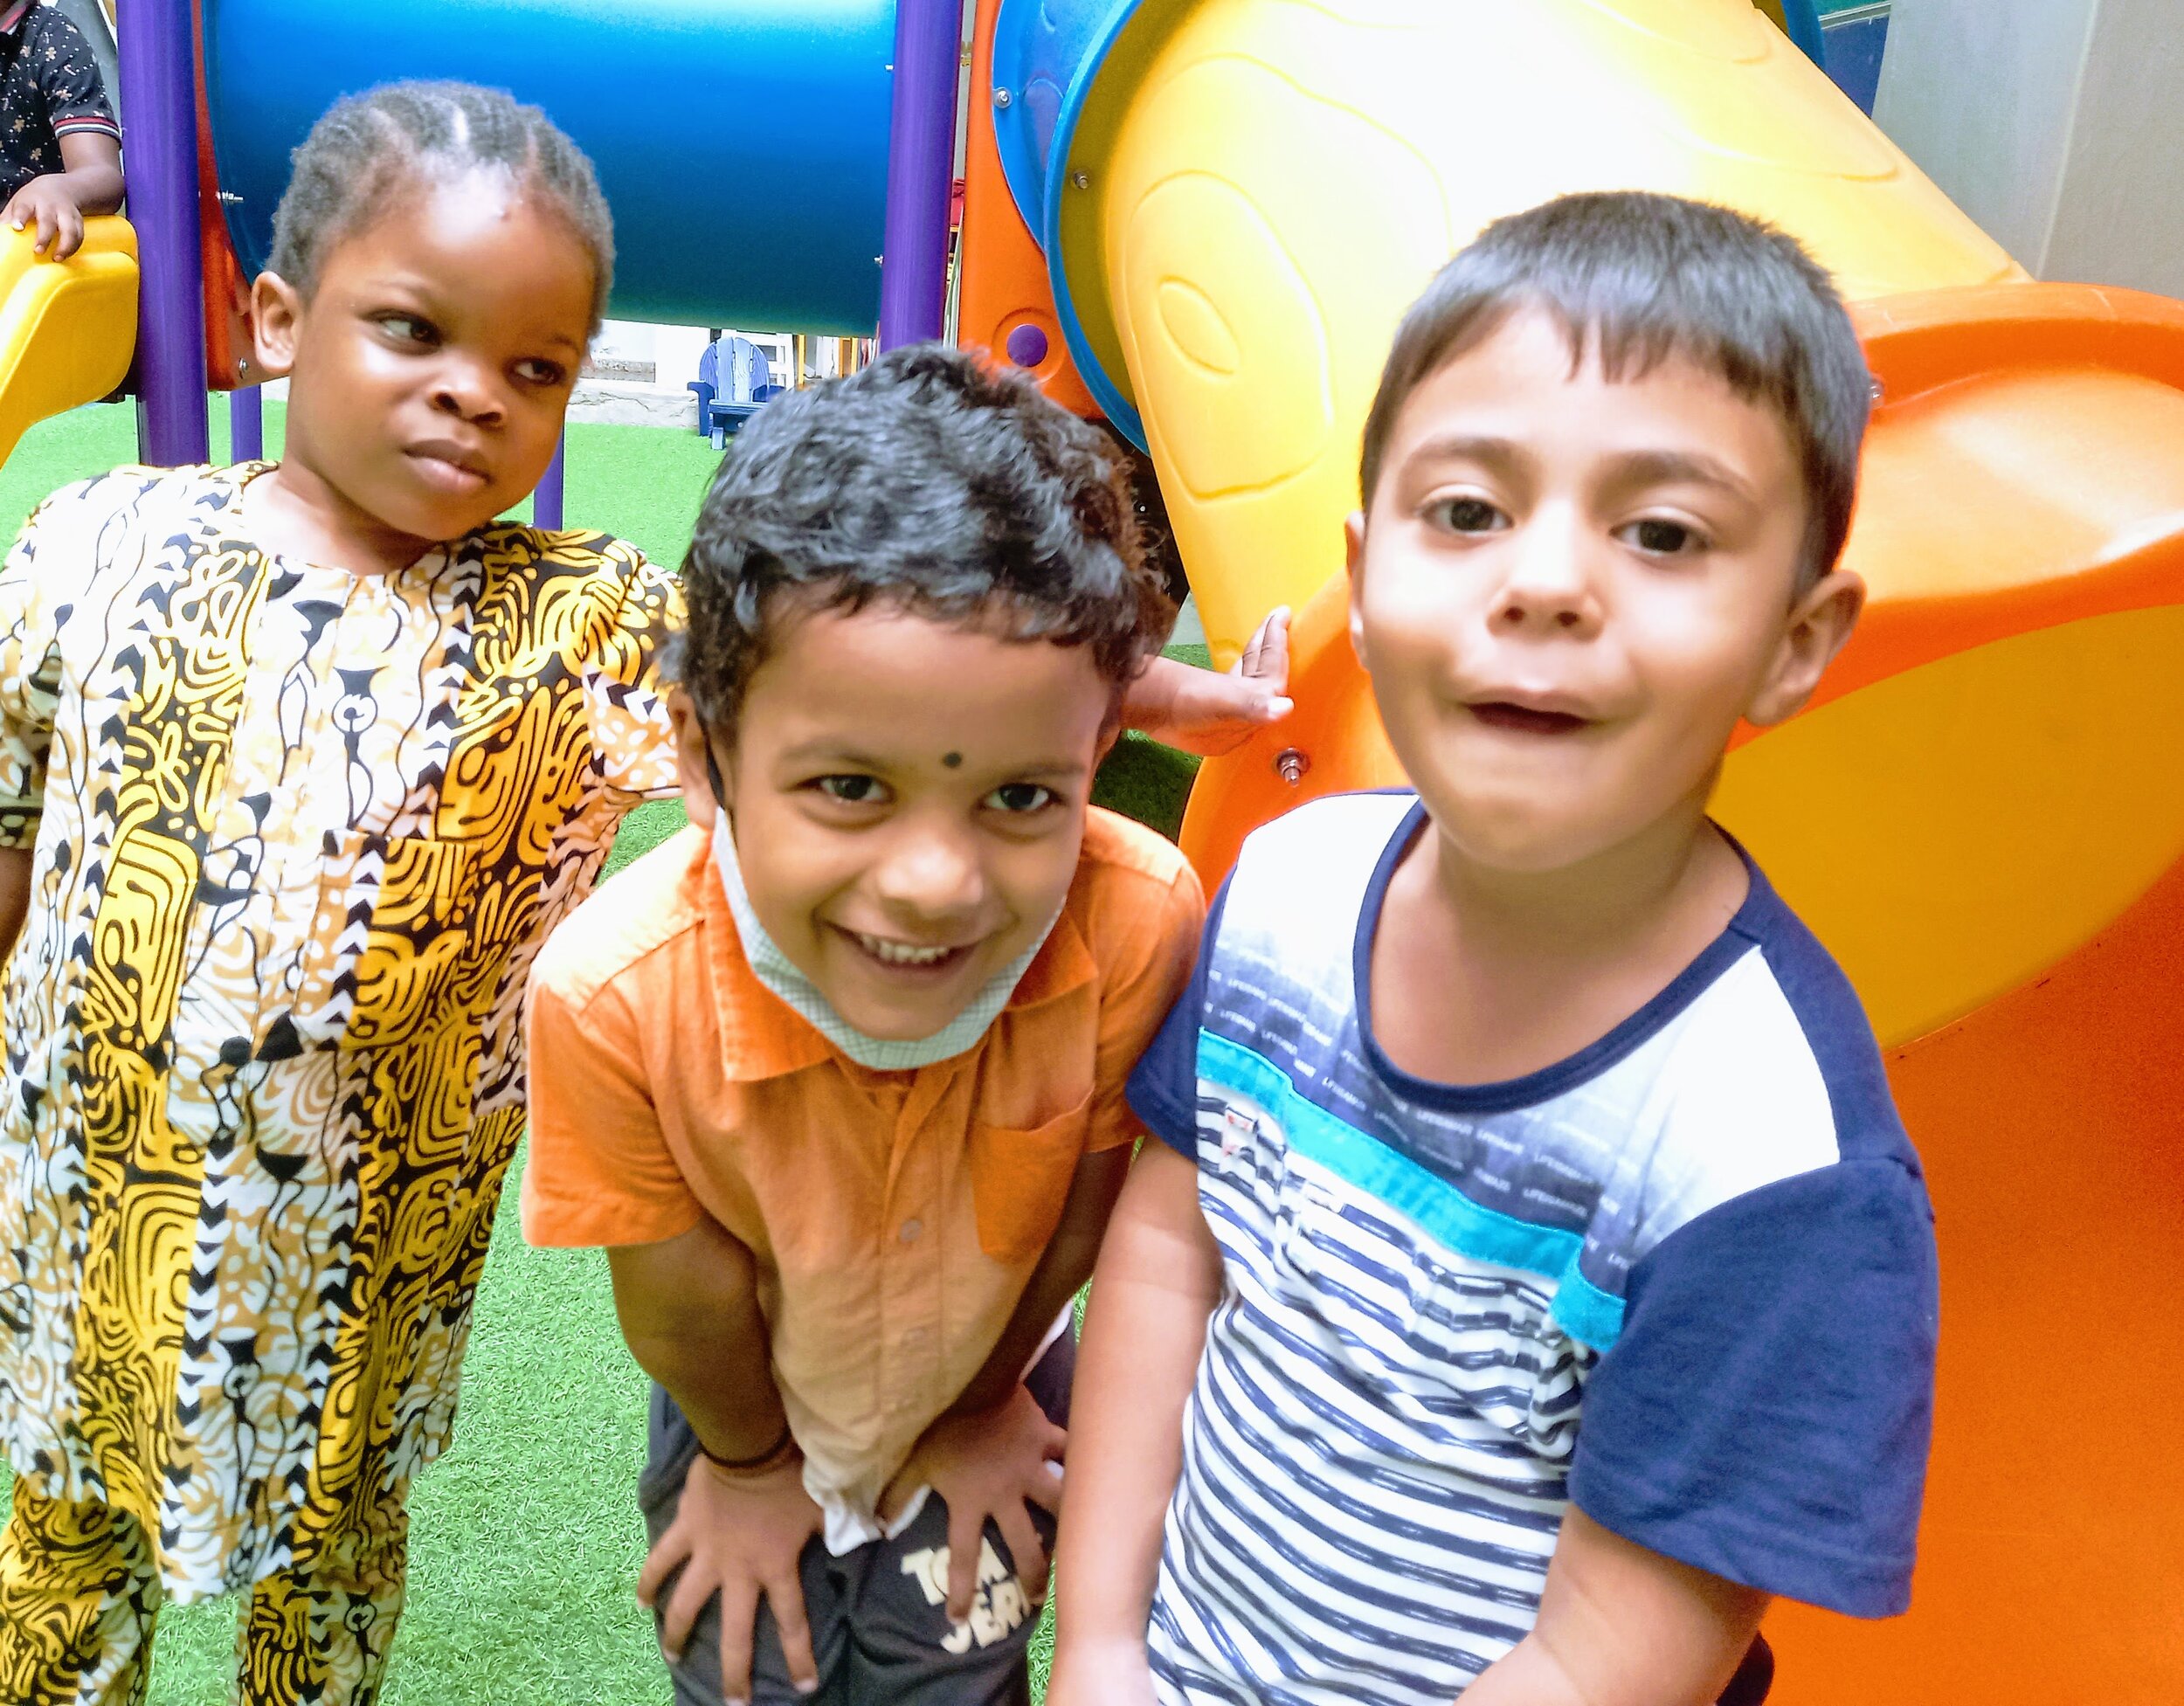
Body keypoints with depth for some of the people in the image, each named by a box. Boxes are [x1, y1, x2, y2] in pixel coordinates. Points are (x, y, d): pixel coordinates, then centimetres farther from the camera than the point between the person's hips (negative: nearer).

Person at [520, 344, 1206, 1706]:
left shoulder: (1138, 924, -37)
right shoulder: (612, 994, -38)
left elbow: (1082, 1202, -17)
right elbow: (683, 1290, -18)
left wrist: (977, 1408, 0)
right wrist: (749, 1463, 1)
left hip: (987, 1368, 0)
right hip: (753, 1395, 0)